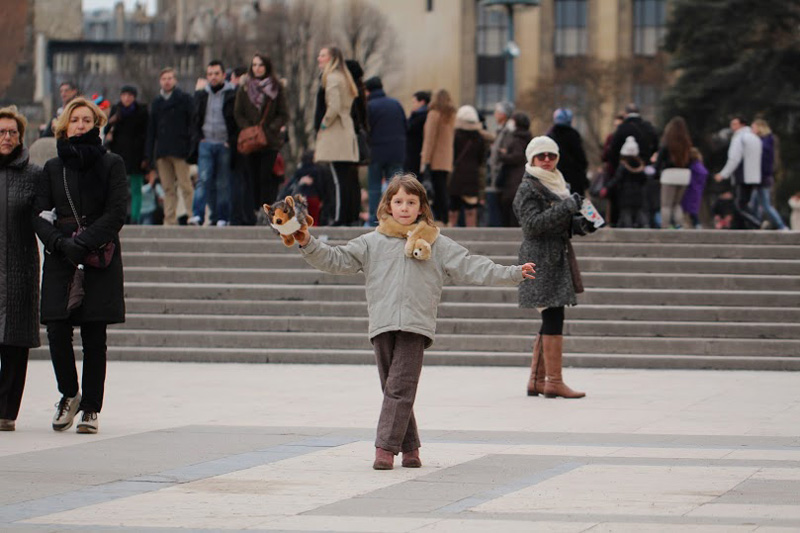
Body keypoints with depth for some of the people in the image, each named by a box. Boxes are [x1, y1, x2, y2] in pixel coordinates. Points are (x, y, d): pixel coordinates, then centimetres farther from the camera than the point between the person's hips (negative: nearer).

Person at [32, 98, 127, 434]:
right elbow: (41, 215, 5)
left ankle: (91, 407, 6)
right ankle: (69, 394, 15)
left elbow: (116, 213, -4)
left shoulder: (111, 164, 5)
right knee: (57, 331, -8)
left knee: (94, 337, -2)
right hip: (60, 261, 2)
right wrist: (61, 243, -14)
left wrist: (84, 242, -15)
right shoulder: (53, 169, 12)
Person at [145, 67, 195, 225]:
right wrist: (149, 156, 12)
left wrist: (191, 150, -10)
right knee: (168, 189, 3)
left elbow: (193, 124, -1)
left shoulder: (184, 99, 4)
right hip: (161, 152, 5)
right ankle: (170, 220, 3)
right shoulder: (156, 103, 18)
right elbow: (151, 130, 19)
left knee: (186, 186, -7)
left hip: (180, 151, -5)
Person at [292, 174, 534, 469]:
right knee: (392, 389, 3)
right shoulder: (372, 243, 15)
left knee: (400, 389, -10)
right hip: (382, 325, 2)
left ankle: (386, 447, -11)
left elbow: (471, 268, 12)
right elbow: (336, 259, 13)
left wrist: (512, 274, 6)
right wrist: (309, 244, 0)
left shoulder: (436, 245, 13)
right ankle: (409, 446, 12)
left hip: (416, 326, -2)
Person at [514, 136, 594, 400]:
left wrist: (581, 224, 10)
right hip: (542, 260, -9)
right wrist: (567, 207, -21)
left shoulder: (557, 184, 21)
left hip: (558, 259, 9)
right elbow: (534, 223, -19)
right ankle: (554, 382, -12)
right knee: (553, 319, -12)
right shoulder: (528, 188, -7)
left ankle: (536, 380, 14)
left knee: (550, 321, 9)